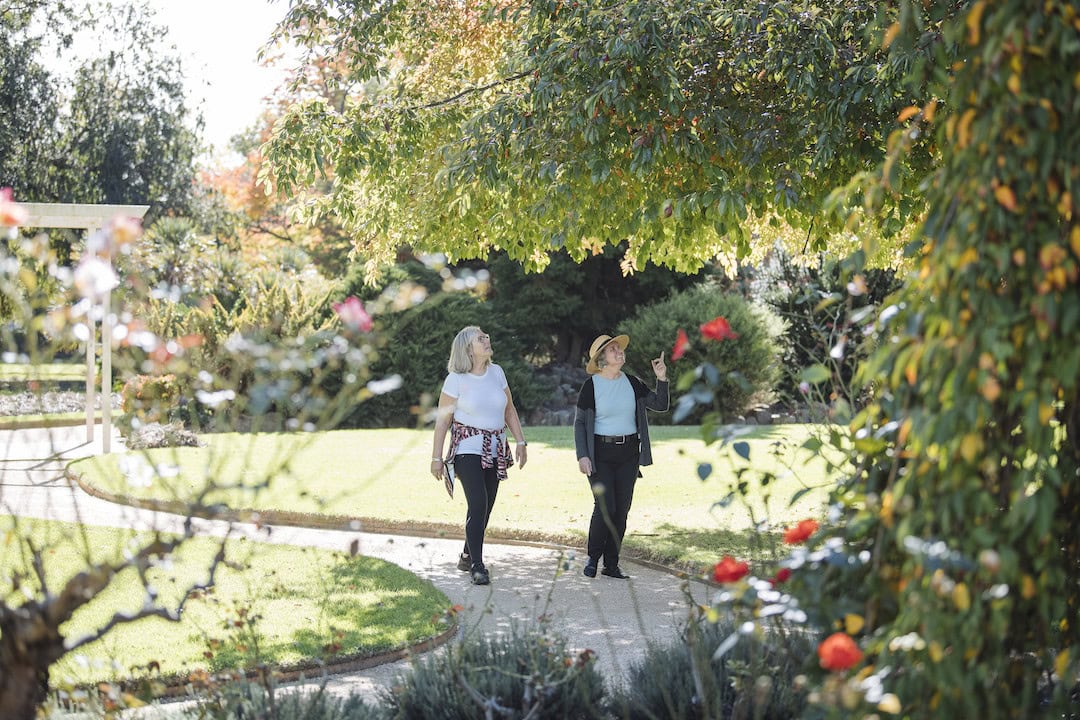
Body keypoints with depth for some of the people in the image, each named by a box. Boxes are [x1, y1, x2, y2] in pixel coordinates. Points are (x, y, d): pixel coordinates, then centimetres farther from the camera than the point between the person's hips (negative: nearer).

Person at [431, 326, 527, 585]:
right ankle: (476, 565, -12)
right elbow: (442, 419, -4)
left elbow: (509, 409, 15)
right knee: (478, 504, -16)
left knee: (485, 507, 6)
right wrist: (437, 457, -5)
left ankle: (467, 556, 21)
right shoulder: (456, 379, -6)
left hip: (494, 449, 5)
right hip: (468, 448, -5)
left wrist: (520, 441, 8)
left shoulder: (496, 372, 7)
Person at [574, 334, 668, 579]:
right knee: (605, 507, -12)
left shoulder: (632, 383, 6)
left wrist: (661, 379, -9)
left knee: (622, 509, 3)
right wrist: (582, 455, -11)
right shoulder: (591, 386, -5)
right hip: (600, 453, -4)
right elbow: (580, 422, -3)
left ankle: (611, 564, 11)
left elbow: (660, 405, 5)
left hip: (628, 452, 4)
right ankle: (593, 559, 6)